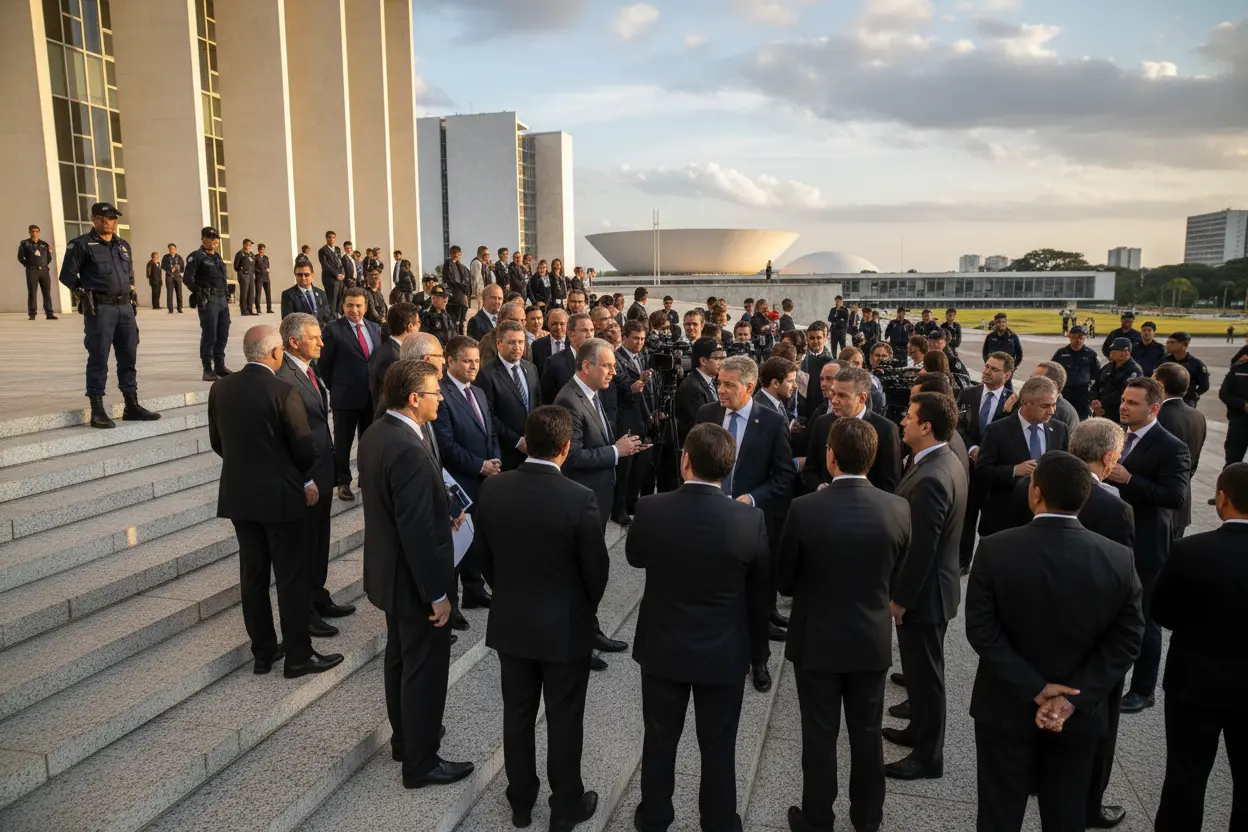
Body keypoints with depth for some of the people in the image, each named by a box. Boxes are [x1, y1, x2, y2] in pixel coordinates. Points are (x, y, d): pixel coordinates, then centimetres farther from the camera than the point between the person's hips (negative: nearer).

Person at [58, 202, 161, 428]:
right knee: (98, 359, -4)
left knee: (129, 357, 8)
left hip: (125, 307, 6)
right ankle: (97, 411, 1)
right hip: (99, 309, -6)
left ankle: (132, 406, 16)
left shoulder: (124, 245, 18)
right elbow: (67, 275, -2)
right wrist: (85, 292, -8)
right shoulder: (81, 244, -1)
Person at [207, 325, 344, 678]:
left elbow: (217, 442, 9)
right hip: (280, 495, -6)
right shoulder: (284, 391, -17)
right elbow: (305, 448, -13)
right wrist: (304, 478, 7)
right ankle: (298, 655, 11)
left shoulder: (220, 389, 0)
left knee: (253, 575, 14)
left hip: (238, 494, 6)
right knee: (292, 577, 3)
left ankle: (263, 652, 24)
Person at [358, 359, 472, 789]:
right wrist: (437, 593, -20)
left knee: (400, 655, 24)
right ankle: (420, 762, 21)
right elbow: (417, 531, -28)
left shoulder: (376, 433, 1)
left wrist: (444, 512, 12)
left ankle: (405, 736, 43)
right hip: (413, 578, -10)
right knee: (426, 668, 6)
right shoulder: (410, 451, -30)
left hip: (388, 570, 10)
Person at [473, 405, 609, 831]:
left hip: (510, 621, 4)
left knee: (517, 713, 19)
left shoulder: (492, 488, -10)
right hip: (565, 627, -4)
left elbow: (481, 554, 2)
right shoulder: (579, 499, -23)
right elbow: (597, 569, -12)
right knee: (564, 719, 13)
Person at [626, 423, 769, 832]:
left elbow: (635, 558, 2)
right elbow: (760, 590, -6)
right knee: (718, 747, 17)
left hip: (662, 646, 1)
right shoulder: (750, 519, -19)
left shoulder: (650, 509, -19)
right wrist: (756, 643, 9)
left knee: (660, 739, 20)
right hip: (725, 652, -1)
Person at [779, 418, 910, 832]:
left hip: (816, 640, -3)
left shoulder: (804, 509, -22)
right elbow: (898, 573, 2)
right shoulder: (898, 509, -13)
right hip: (872, 640, 3)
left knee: (820, 735, 12)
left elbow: (785, 581, -9)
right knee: (867, 733, 19)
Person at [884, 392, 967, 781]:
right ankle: (920, 731, 41)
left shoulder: (930, 478, -29)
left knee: (924, 672, 6)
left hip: (922, 591, -10)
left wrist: (900, 598, -17)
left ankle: (928, 756, 21)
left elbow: (921, 548, -26)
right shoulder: (947, 462, 4)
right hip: (928, 586, 10)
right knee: (921, 668, 24)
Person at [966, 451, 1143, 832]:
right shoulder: (1120, 559, -12)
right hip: (1080, 713, 2)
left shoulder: (995, 550, -18)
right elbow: (1126, 640, -11)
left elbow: (981, 631, -18)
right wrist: (1075, 699, -13)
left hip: (1007, 706, -2)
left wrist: (1034, 688, -14)